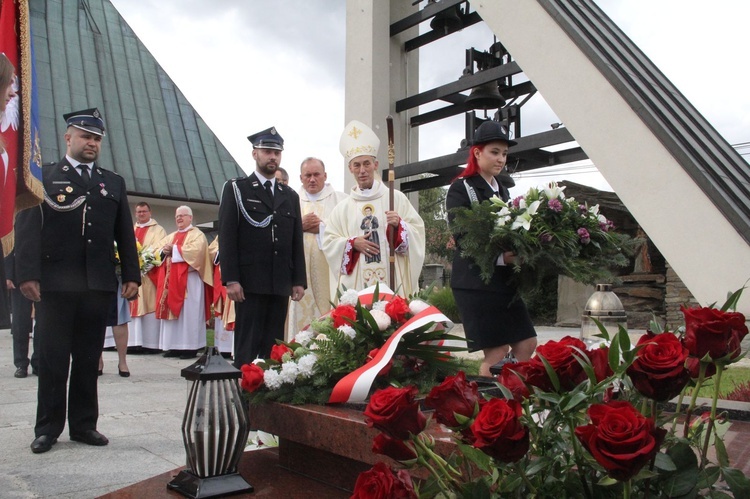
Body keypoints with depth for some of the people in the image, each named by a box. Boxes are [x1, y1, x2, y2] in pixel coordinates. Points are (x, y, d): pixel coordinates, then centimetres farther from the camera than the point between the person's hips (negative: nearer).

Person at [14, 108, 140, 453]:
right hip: (55, 284, -3)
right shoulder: (43, 178, 6)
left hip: (99, 285, 3)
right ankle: (48, 428, 16)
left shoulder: (113, 183, 16)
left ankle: (84, 424, 18)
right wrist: (27, 275, -13)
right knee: (52, 360, 4)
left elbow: (125, 233, 12)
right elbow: (27, 228, -3)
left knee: (88, 359, 9)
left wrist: (131, 275, 4)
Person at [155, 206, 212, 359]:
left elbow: (195, 251, -18)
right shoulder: (171, 236, 22)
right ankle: (174, 346, 8)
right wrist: (164, 251, -7)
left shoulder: (197, 234, 1)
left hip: (188, 280, -7)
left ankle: (190, 347, -6)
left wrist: (174, 249, -12)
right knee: (172, 310, 4)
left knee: (188, 312, -8)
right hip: (171, 280, 7)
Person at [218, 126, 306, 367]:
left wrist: (299, 280, 7)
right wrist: (231, 279, -12)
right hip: (250, 283, -4)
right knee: (247, 346, -3)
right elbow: (227, 236, -3)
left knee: (274, 347, 6)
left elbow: (297, 241, 15)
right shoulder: (236, 189, 5)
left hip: (281, 284, 4)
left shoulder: (290, 196, 18)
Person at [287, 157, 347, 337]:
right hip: (302, 273, 2)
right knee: (302, 316, -2)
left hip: (330, 271, -2)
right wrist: (299, 226, -6)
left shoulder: (341, 199, 9)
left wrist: (320, 227, -9)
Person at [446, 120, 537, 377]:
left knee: (527, 343, 6)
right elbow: (462, 238, -14)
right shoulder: (461, 189, -4)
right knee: (497, 351, -6)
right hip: (475, 282, -7)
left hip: (504, 281, 7)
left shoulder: (502, 190, 18)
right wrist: (501, 257, -25)